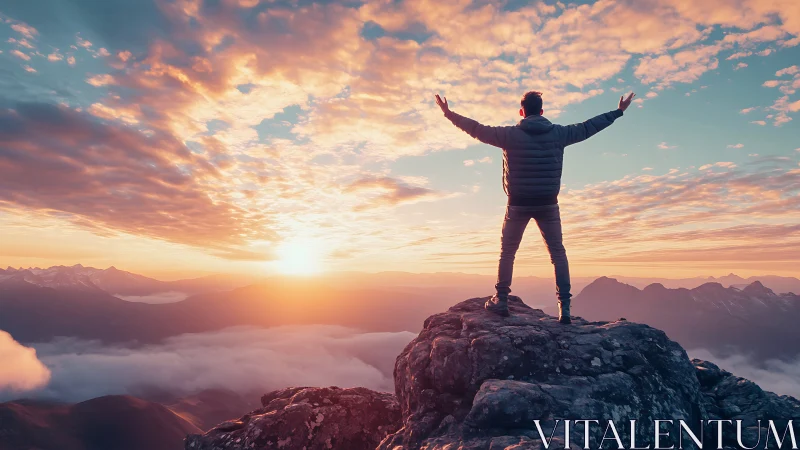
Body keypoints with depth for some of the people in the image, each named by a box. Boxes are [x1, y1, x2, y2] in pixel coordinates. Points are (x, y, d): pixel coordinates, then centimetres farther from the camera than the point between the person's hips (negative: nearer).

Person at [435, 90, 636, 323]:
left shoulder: (510, 134, -6)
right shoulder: (558, 133, 1)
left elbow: (477, 129, 0)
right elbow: (588, 127, 12)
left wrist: (449, 114, 10)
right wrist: (619, 111, 26)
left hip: (518, 204, -1)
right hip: (548, 204, 2)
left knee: (507, 252, 12)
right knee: (558, 253, 11)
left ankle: (501, 301, 14)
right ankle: (564, 306, 9)